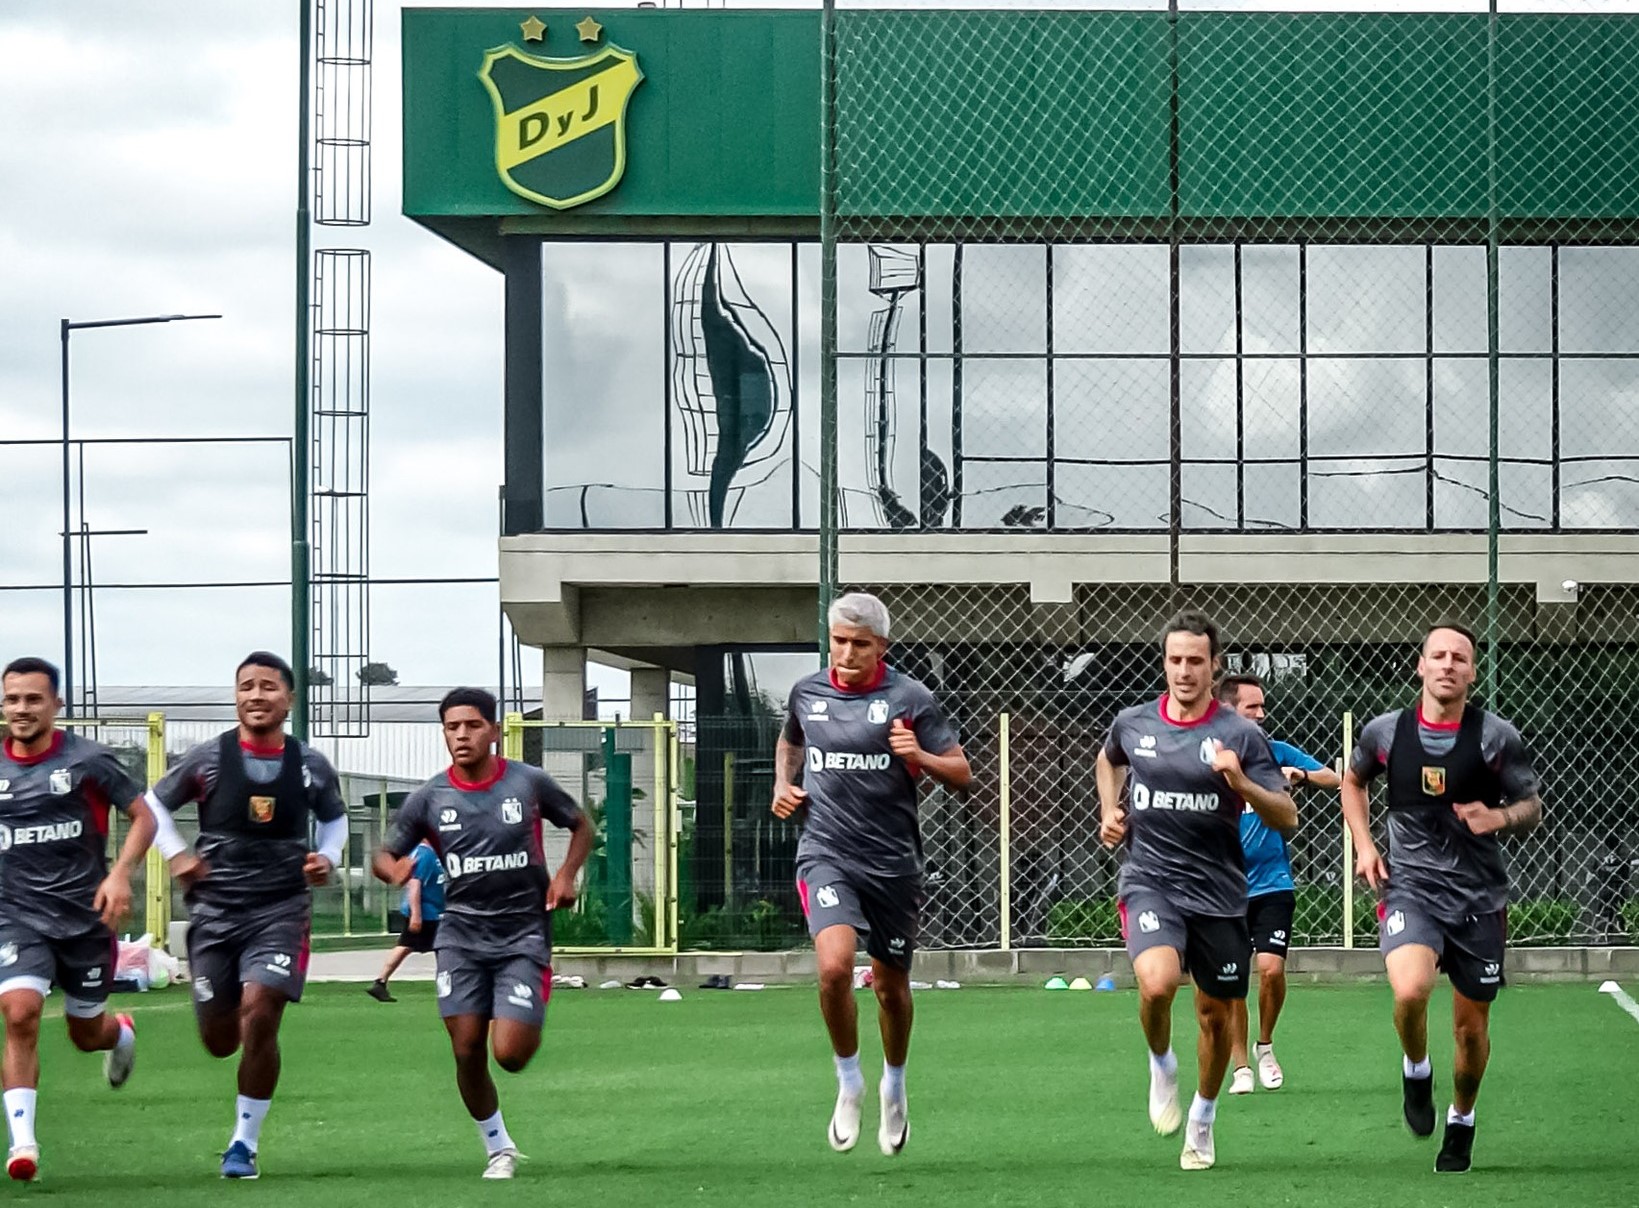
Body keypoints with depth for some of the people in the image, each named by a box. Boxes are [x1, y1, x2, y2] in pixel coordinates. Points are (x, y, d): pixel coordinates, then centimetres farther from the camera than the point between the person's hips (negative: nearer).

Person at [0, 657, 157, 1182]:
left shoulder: (88, 760, -5)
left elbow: (143, 816, 0)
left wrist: (120, 874, -14)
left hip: (85, 917, -1)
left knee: (85, 1034, 14)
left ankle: (121, 1034, 53)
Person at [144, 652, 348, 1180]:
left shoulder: (311, 767, 2)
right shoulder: (207, 759, -2)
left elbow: (335, 818, 21)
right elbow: (154, 803, 11)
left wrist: (329, 858, 3)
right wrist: (175, 855, -3)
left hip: (282, 908, -1)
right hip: (215, 908, 1)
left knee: (258, 1015, -18)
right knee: (220, 1042, 3)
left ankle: (245, 1142, -5)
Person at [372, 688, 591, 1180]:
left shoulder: (530, 783, -5)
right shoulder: (429, 798, -3)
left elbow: (581, 826, 11)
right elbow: (385, 857, 5)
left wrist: (566, 874, -6)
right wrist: (395, 869, -20)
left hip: (524, 933, -2)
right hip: (462, 934, 2)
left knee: (509, 1054, -12)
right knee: (467, 1052, -5)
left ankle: (530, 1026, 26)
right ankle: (498, 1148, 16)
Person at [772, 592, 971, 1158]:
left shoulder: (909, 698, -5)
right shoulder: (806, 692, 5)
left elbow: (961, 772, -3)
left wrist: (919, 756, -21)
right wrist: (783, 784, 10)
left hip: (892, 858, -1)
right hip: (826, 852, 1)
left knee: (891, 983, 11)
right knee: (834, 966, -22)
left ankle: (894, 1089, 38)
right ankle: (849, 1085, -1)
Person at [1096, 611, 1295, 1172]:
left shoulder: (1240, 735, -6)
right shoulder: (1133, 724, 2)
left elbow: (1287, 818, -8)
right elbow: (1109, 760, 28)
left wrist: (1242, 785, -25)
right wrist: (1109, 812, 12)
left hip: (1219, 890, 0)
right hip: (1150, 879, 0)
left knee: (1215, 1012, 9)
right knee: (1157, 982, -28)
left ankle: (1203, 1119, 33)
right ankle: (1161, 1064, 4)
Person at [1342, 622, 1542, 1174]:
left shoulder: (1497, 737, -6)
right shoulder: (1385, 732, -2)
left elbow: (1532, 807, 3)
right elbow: (1353, 781, 19)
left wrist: (1501, 817, -19)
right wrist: (1364, 845, 6)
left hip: (1480, 897, 1)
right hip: (1410, 887, -1)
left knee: (1471, 1026, 9)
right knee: (1410, 990, -29)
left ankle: (1461, 1123, 35)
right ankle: (1416, 1071, 3)